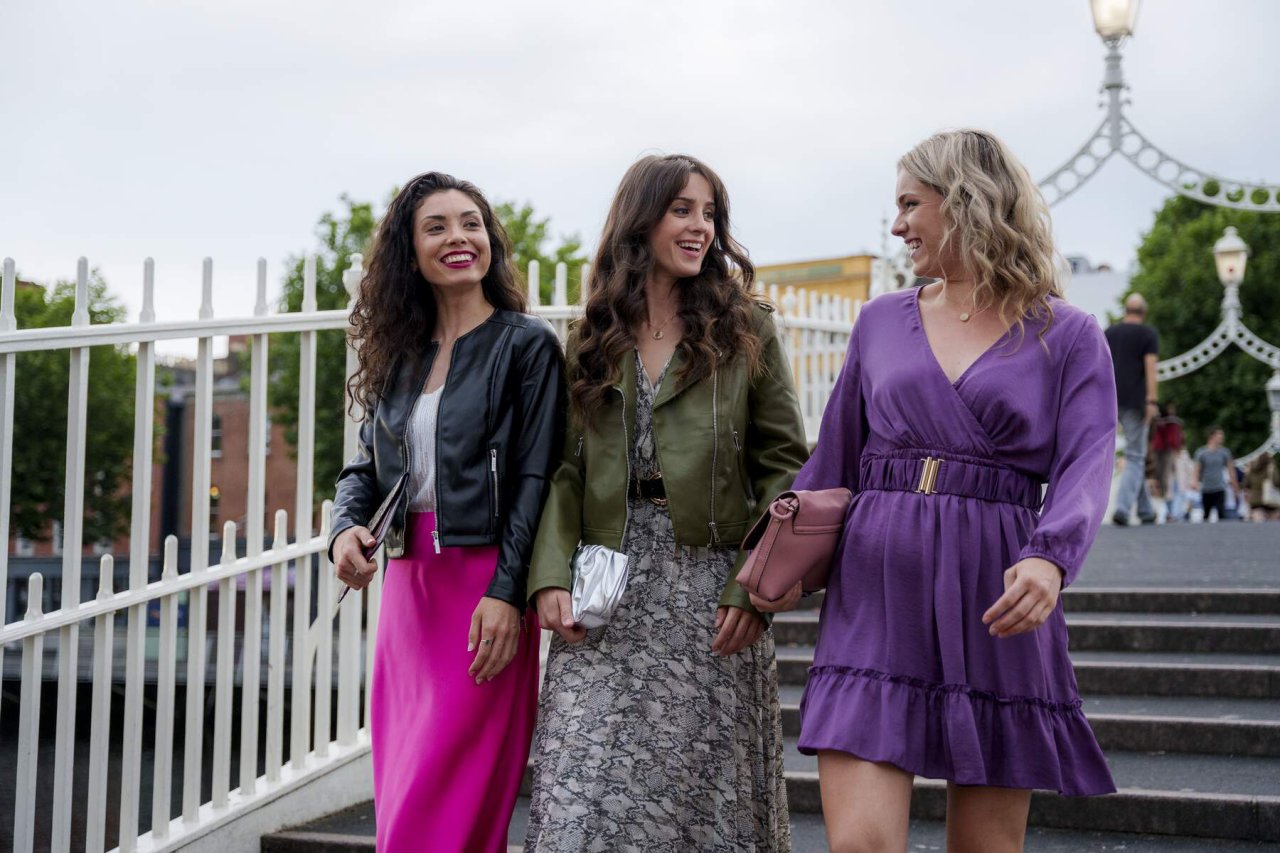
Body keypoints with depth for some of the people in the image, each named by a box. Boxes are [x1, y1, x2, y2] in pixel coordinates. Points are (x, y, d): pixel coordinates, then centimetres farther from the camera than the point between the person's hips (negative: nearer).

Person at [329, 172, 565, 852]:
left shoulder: (527, 344, -1)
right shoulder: (399, 355, 15)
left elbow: (535, 479, -7)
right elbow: (366, 464, 17)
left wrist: (507, 592, -16)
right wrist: (346, 527, -5)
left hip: (484, 583, -6)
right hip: (407, 583, 6)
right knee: (400, 793, 8)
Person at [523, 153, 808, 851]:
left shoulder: (745, 329, 4)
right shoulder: (591, 337, 11)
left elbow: (783, 466, 0)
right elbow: (564, 467, 8)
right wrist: (552, 575, -6)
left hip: (710, 579, -1)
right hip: (606, 590, 2)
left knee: (708, 793, 3)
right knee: (585, 794, -3)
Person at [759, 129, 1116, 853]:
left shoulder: (1069, 337, 3)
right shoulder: (881, 322, 14)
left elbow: (1086, 467, -10)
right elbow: (832, 460, 17)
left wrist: (1049, 559, -29)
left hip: (995, 604, -2)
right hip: (876, 601, 2)